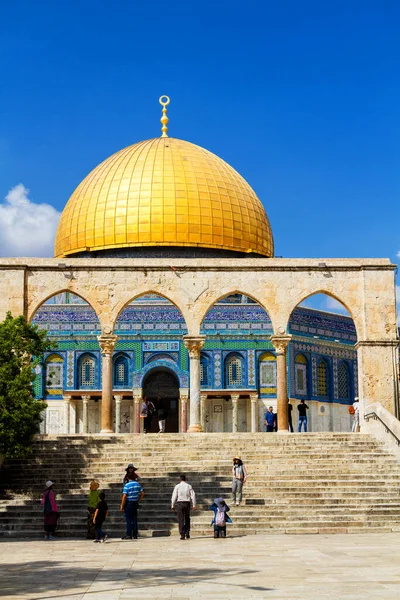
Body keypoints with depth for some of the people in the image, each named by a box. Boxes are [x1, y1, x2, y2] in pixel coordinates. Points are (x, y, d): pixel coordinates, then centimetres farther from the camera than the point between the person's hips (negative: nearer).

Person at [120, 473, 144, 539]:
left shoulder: (127, 485, -13)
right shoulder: (137, 484, 5)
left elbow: (124, 496, -16)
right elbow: (142, 493, 9)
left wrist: (122, 506, -12)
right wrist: (139, 501, 16)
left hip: (128, 504, -5)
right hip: (135, 503, 5)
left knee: (129, 520, -2)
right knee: (134, 519, 9)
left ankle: (129, 535, -2)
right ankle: (135, 535, 10)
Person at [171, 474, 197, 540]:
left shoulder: (177, 486, 1)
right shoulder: (189, 486, 6)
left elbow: (174, 496, -2)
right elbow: (193, 495, 1)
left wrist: (172, 506, 3)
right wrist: (194, 505, 3)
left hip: (179, 503, -2)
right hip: (187, 503, 2)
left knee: (181, 520, 0)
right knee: (187, 519, 15)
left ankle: (182, 535, -6)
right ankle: (187, 534, 12)